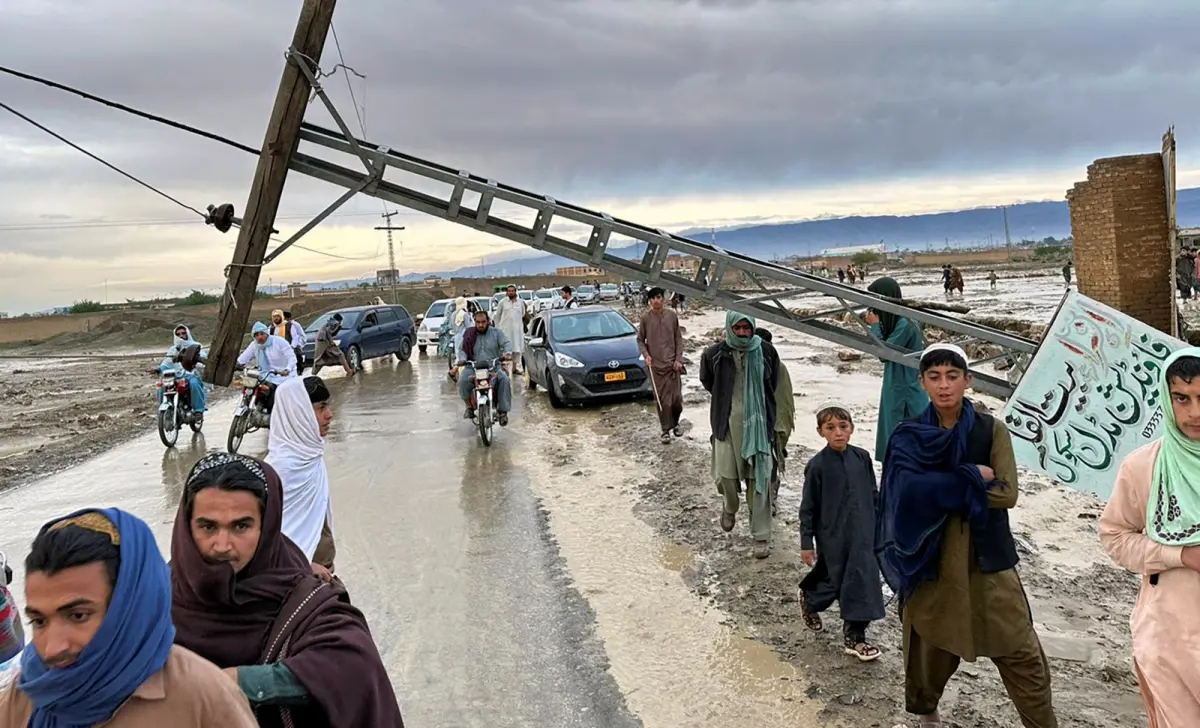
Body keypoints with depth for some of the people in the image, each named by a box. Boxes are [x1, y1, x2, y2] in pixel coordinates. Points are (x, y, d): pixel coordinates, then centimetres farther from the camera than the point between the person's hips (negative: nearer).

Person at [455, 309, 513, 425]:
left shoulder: (496, 332, 8)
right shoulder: (469, 335, 9)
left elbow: (507, 343, -1)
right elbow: (461, 349, 8)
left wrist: (507, 353, -23)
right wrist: (462, 359, -14)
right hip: (473, 367, 0)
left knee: (504, 380, -28)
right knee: (463, 380, -29)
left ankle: (503, 411, -21)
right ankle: (469, 406, -6)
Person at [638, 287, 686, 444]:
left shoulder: (672, 316, 2)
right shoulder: (645, 318, -1)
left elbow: (678, 339, 6)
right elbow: (640, 340, 7)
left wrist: (678, 359, -1)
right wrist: (646, 354, -8)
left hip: (672, 364, 1)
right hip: (655, 365, -1)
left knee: (676, 397, 1)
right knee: (662, 399, -2)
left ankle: (675, 423, 27)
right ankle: (666, 430, 10)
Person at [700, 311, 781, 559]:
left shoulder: (766, 352, -5)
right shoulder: (715, 354, -5)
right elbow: (707, 381, 15)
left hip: (758, 424, 0)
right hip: (727, 423, 1)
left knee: (759, 478, 1)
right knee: (726, 474, 1)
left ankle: (761, 536, 10)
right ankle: (730, 507, 36)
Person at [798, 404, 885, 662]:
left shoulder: (862, 457, -3)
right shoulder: (817, 465, -13)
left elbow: (874, 495, 9)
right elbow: (808, 508, -8)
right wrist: (806, 543, -6)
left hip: (862, 534, 3)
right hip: (832, 536, -3)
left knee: (863, 580, 2)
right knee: (836, 581, 9)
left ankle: (855, 635, 17)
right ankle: (809, 599, 42)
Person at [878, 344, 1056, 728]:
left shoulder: (992, 430, -1)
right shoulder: (908, 437, -1)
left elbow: (1007, 494, -12)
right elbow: (908, 491, -17)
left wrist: (940, 487, -15)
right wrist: (971, 478, -16)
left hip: (987, 558, 0)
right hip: (930, 559, 0)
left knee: (1022, 653, -1)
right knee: (932, 645, 12)